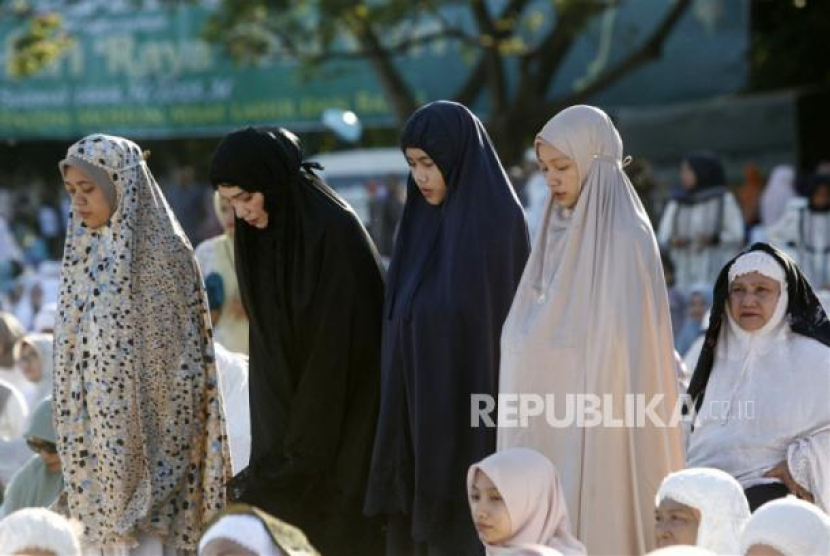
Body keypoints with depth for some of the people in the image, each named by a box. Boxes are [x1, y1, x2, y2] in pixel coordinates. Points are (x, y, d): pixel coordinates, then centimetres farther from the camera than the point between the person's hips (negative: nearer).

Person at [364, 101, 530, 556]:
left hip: (472, 413, -8)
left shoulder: (497, 219, -11)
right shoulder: (424, 220, 12)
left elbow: (510, 322, -12)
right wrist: (398, 411, 13)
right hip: (418, 407, 8)